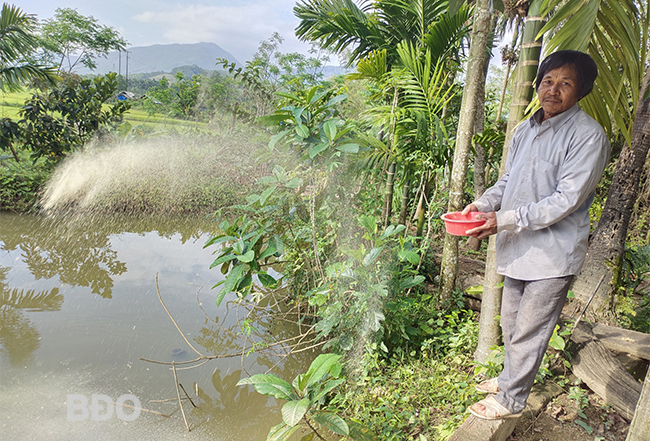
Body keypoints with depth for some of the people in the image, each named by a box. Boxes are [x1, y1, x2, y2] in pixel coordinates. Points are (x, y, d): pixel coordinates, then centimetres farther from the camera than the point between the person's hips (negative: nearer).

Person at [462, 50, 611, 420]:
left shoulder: (588, 136, -15)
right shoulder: (527, 130, 10)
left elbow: (566, 200, -21)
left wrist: (505, 220, -23)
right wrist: (483, 204, -1)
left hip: (553, 253, -7)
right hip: (520, 247, 7)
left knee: (529, 331, 4)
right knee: (511, 320, 21)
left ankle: (512, 401, 22)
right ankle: (511, 378, 42)